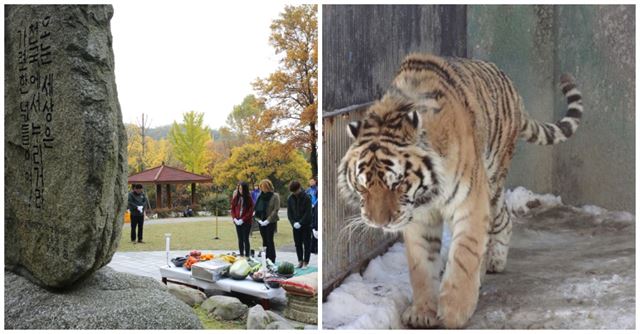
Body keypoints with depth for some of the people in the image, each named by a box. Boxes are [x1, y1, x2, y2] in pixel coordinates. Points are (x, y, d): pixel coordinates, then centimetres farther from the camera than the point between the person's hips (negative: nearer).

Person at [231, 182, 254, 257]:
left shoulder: (249, 198, -6)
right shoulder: (236, 198, 5)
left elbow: (250, 211, -9)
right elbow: (232, 209, 8)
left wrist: (243, 220, -15)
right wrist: (234, 218, -6)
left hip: (246, 222, -4)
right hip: (237, 222, 4)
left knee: (245, 239, -4)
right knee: (240, 239, 10)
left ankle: (247, 255, 1)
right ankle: (241, 255, 18)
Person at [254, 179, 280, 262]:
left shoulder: (275, 196, -6)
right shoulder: (261, 196, 9)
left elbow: (276, 209, -12)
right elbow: (257, 208, 11)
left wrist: (268, 220, -16)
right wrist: (258, 218, -2)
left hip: (271, 222, -5)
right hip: (261, 221, 5)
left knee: (269, 240, -5)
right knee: (264, 240, 9)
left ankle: (272, 260, 2)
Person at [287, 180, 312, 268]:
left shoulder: (306, 198, -11)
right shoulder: (290, 199, 2)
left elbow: (308, 213, -13)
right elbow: (289, 212, 4)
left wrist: (300, 223, -18)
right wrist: (293, 222, -9)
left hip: (306, 225, -4)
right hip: (295, 225, 4)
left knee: (306, 244, 1)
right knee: (297, 244, 8)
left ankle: (305, 262, 6)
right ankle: (300, 260, 17)